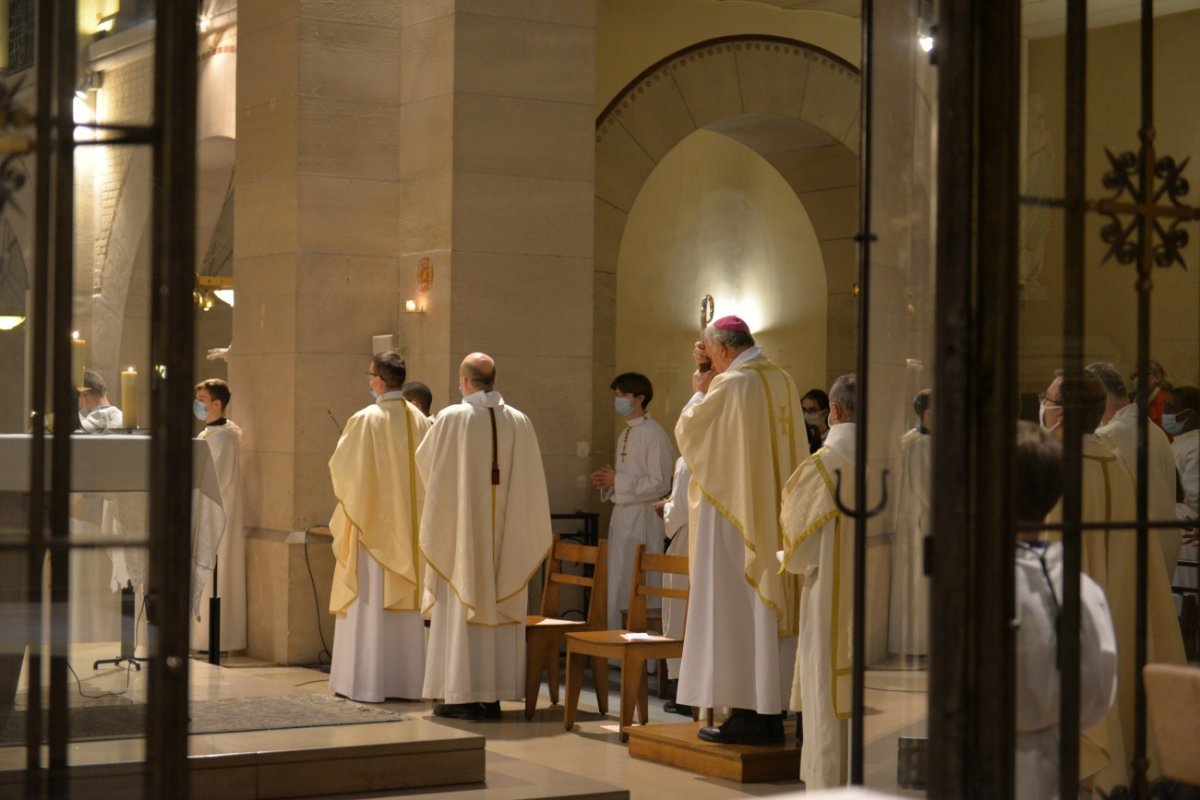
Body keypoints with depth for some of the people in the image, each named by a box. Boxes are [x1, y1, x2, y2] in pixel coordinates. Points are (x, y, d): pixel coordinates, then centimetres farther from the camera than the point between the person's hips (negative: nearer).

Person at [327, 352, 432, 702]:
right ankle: (406, 679, 12)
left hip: (372, 525, -5)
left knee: (368, 603, -1)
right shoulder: (421, 421, 2)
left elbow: (341, 467, -5)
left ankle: (365, 681, 0)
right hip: (410, 526, 5)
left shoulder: (366, 420, -12)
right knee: (404, 601, 10)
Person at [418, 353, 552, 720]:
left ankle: (461, 694, 1)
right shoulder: (520, 422, 1)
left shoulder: (452, 418, -9)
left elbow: (424, 460, 6)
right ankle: (494, 695, 8)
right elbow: (531, 480, 5)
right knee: (499, 603, 7)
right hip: (506, 533, 3)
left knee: (461, 606, 2)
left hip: (462, 527, -3)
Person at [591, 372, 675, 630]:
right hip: (622, 516, 9)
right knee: (618, 589, 10)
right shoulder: (625, 435, 16)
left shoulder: (653, 434, -12)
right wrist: (607, 482, 5)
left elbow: (660, 484, -16)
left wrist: (617, 480, -14)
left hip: (643, 519, -9)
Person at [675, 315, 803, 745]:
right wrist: (710, 379, 20)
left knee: (735, 609, -4)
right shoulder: (783, 381, 10)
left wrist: (698, 390, 10)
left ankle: (746, 714, -4)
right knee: (770, 602, 9)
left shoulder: (728, 384, -14)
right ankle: (771, 712, 11)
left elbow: (687, 432, -3)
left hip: (735, 517, -8)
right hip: (776, 515, 8)